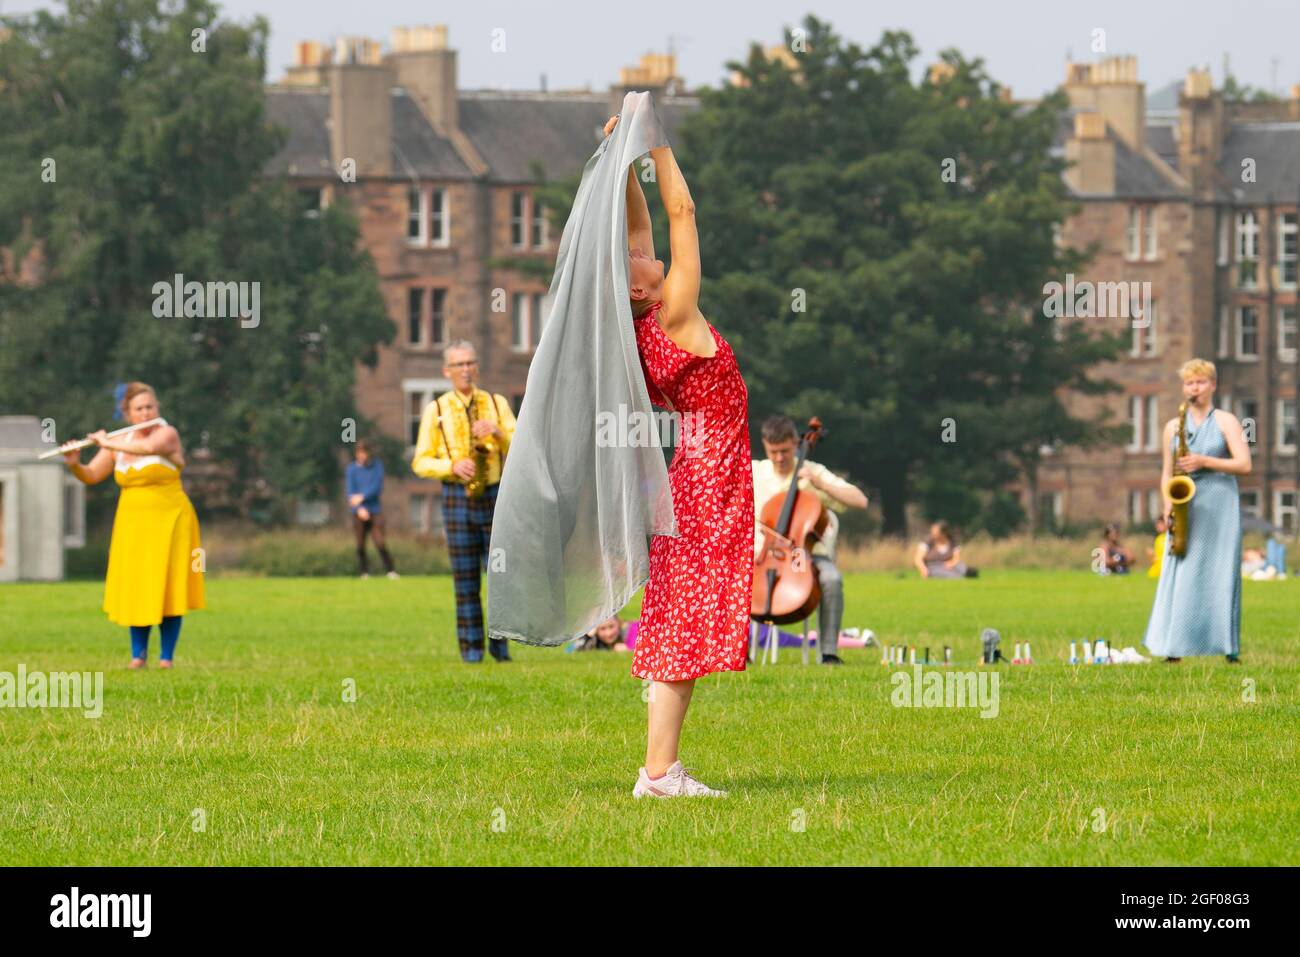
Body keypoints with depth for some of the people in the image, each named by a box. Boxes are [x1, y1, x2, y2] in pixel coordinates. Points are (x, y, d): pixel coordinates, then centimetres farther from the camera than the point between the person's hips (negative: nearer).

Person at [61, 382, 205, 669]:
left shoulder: (167, 434, -8)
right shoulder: (118, 444, 7)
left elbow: (148, 448, -30)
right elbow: (91, 477, 8)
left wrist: (107, 443, -21)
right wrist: (75, 465, -14)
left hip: (168, 522, -4)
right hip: (133, 524, 4)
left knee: (168, 588, -5)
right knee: (136, 588, 1)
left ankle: (166, 656, 1)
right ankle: (138, 652, 12)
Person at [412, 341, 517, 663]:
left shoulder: (497, 404, 8)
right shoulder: (436, 410, 5)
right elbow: (421, 463, 2)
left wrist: (497, 431, -21)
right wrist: (452, 466, -16)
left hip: (495, 495, 1)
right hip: (457, 499, -1)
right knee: (465, 578, -2)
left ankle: (500, 642, 13)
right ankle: (471, 647, 3)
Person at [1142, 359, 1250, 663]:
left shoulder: (1226, 422, 4)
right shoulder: (1173, 427, 14)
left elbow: (1244, 465, -5)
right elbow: (1166, 473, 16)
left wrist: (1203, 461, -14)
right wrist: (1168, 504, -1)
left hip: (1220, 509, -3)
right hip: (1185, 510, 3)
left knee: (1222, 578, -6)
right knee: (1179, 577, -5)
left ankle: (1229, 650, -4)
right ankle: (1174, 650, -7)